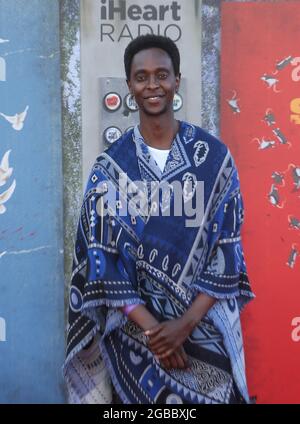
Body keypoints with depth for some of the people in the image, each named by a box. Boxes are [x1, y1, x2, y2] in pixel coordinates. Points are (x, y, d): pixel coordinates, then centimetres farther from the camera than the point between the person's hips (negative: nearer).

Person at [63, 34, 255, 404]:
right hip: (135, 328, 0)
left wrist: (185, 324, -15)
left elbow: (227, 252, -6)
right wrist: (151, 327, -15)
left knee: (213, 396, 12)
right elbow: (102, 259, -7)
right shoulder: (110, 166, -3)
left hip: (206, 326, 0)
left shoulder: (214, 157, -4)